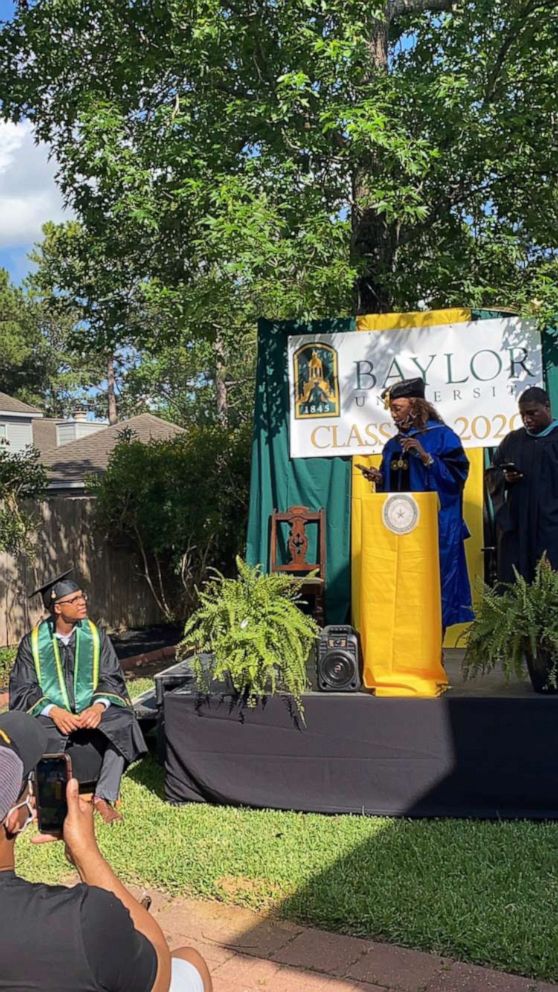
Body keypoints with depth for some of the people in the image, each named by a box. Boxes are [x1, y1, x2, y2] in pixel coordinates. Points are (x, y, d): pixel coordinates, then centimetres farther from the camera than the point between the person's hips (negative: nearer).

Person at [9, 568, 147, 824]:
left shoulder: (95, 636, 2)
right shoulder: (33, 642, -2)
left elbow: (111, 678, 2)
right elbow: (23, 689, -3)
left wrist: (99, 706, -20)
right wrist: (53, 711, -21)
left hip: (91, 711, 2)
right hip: (50, 714, -2)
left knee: (123, 724, -26)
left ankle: (104, 797, -15)